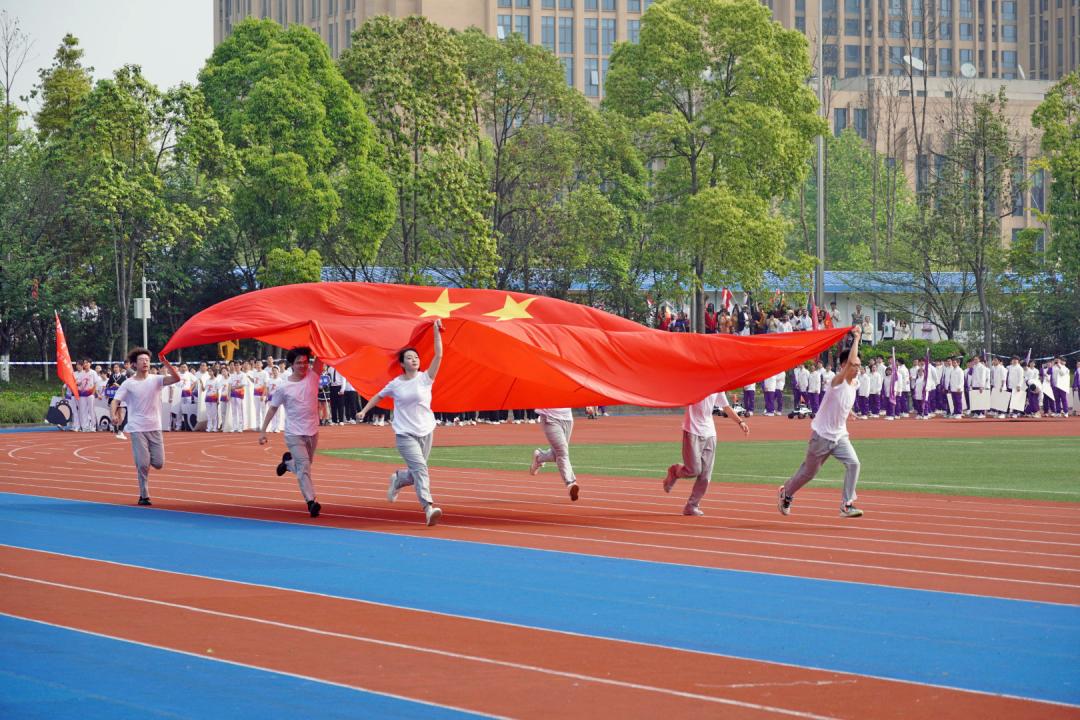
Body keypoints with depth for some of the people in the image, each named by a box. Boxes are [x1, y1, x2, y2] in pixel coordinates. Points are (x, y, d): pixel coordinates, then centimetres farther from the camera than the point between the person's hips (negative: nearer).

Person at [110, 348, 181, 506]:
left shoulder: (156, 380, 3)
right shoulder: (128, 384, -1)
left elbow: (176, 378, -10)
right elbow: (115, 402, -5)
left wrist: (166, 363, -22)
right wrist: (113, 415, -25)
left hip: (155, 428, 2)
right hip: (137, 429, -2)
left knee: (159, 464, 0)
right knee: (143, 465, -8)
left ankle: (145, 459, 33)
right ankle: (144, 496, 5)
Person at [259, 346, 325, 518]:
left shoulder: (312, 376, 0)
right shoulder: (283, 388, -7)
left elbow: (320, 357, -10)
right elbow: (272, 408, 1)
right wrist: (263, 431, 1)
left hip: (312, 432, 4)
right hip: (294, 433, -4)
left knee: (306, 465, 18)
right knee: (304, 467, -14)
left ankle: (288, 462, 48)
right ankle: (311, 501, -18)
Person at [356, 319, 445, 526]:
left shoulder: (425, 378, -1)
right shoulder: (395, 384, 0)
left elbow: (439, 355, -11)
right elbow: (378, 396, 18)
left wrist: (436, 332, -16)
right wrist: (364, 410, 13)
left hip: (426, 431, 3)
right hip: (405, 434, -3)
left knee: (416, 474, 11)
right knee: (420, 468, -21)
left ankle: (397, 479, 46)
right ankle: (429, 507, -31)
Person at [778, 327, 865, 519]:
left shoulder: (854, 384, 3)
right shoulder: (837, 382, -20)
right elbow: (849, 361, -34)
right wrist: (856, 339, -29)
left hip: (840, 436, 6)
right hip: (822, 436, -6)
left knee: (853, 463, -15)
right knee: (808, 471, 8)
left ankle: (847, 505, -13)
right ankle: (786, 493, 34)